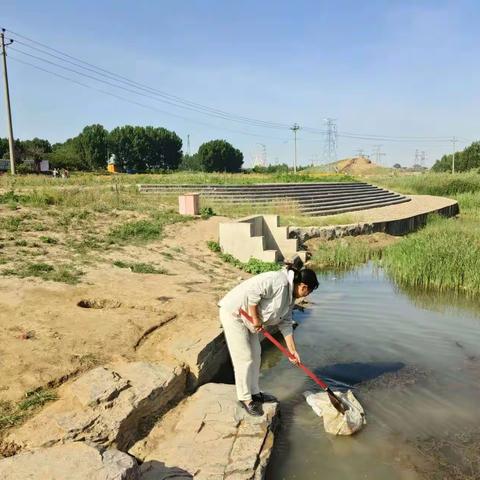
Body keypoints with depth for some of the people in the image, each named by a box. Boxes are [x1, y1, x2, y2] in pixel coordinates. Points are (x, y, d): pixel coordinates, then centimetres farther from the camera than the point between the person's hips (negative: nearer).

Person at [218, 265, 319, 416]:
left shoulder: (290, 297, 7)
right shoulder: (279, 281, -25)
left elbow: (285, 323, 11)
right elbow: (252, 291, -30)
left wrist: (293, 351, 10)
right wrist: (255, 319, -20)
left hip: (247, 317, 10)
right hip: (233, 313, -10)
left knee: (255, 355, 14)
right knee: (244, 358, -4)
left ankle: (254, 393, 28)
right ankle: (245, 398, 11)